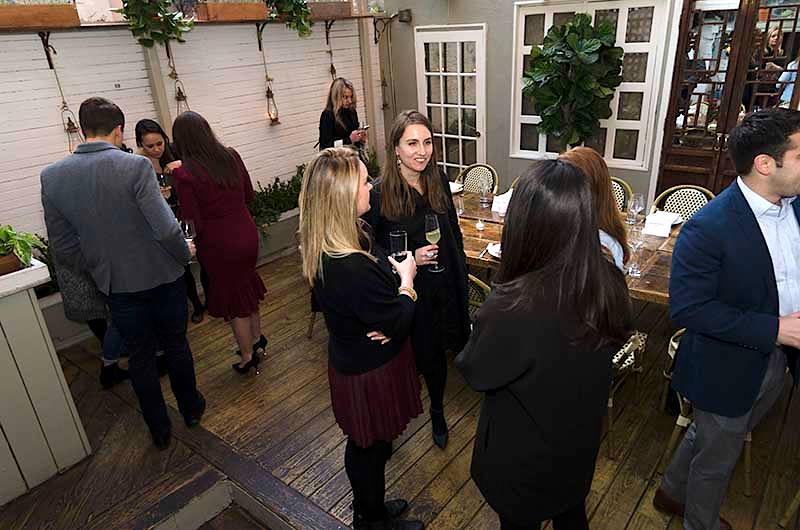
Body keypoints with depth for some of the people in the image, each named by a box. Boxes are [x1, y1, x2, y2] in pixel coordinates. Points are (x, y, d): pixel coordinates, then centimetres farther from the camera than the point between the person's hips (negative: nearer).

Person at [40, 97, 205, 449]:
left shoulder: (52, 177, -5)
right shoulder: (135, 166, -20)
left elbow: (63, 246, 1)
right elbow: (165, 229, -24)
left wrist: (98, 271, 16)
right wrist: (185, 253, -4)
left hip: (117, 286, 3)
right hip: (162, 276, -3)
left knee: (140, 356, 18)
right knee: (176, 345, 19)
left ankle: (159, 430, 32)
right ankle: (191, 409, 38)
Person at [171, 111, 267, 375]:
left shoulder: (185, 173, -19)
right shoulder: (231, 156, -4)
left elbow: (193, 222, -17)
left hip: (219, 244, -5)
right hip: (247, 233, 5)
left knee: (232, 297, 13)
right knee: (246, 286, 26)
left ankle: (248, 357, 30)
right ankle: (257, 340, 41)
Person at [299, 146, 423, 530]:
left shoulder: (325, 249, -6)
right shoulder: (351, 268, -37)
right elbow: (399, 322, -25)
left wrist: (388, 322, -15)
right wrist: (407, 279, -9)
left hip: (353, 358, 9)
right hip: (371, 372, -9)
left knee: (367, 444, 28)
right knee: (370, 447, 17)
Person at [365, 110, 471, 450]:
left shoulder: (439, 182, -2)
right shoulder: (380, 194, -17)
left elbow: (454, 233, 9)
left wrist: (461, 277, 11)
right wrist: (410, 258, -22)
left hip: (446, 286, 4)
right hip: (410, 292, -4)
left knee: (438, 351, 20)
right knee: (423, 355, 11)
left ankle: (438, 412, 46)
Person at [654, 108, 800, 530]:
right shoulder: (708, 228, -28)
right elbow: (687, 309, -27)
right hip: (727, 369, -7)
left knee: (711, 438, 28)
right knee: (717, 459, 17)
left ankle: (672, 492, 54)